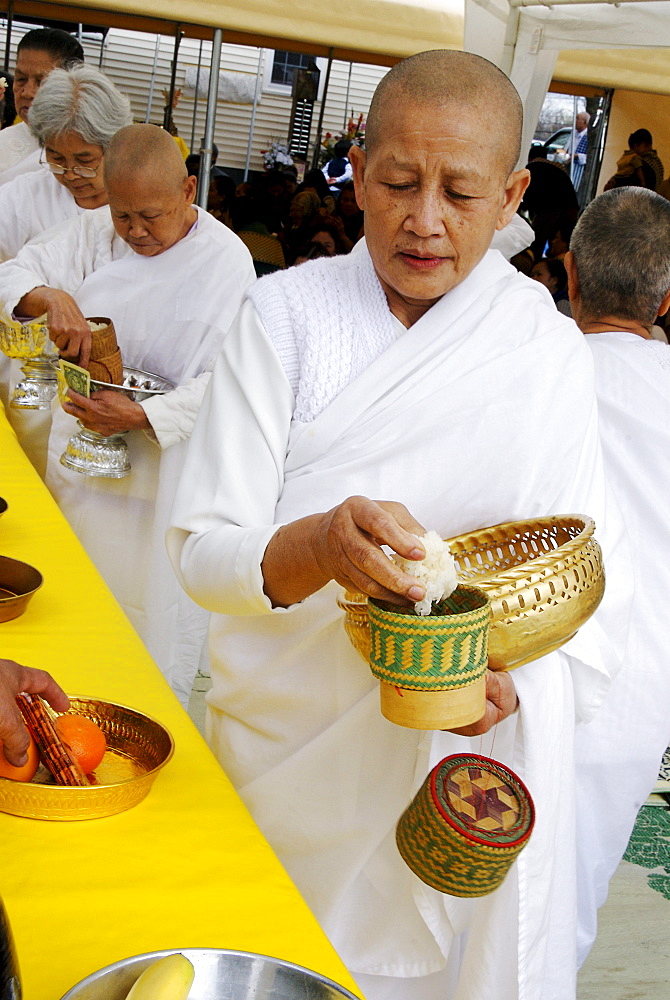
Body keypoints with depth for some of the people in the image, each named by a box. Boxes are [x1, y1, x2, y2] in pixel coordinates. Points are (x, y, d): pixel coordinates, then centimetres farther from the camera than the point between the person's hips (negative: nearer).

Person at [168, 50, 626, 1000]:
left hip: (470, 763, 1)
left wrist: (515, 678, -23)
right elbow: (202, 551, -13)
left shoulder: (549, 351, -4)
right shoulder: (286, 313, -9)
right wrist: (318, 547, -34)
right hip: (284, 741, 0)